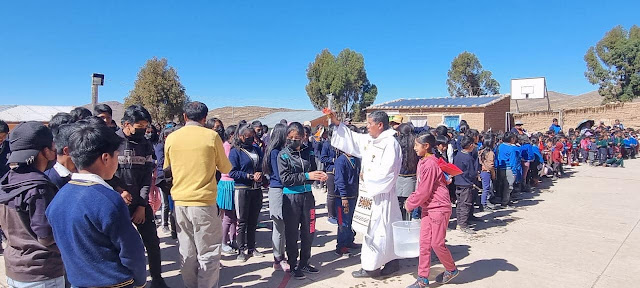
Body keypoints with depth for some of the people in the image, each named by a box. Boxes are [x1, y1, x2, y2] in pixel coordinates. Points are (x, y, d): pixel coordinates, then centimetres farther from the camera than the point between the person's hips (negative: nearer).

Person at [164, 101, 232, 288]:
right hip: (204, 201, -4)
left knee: (187, 252, 13)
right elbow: (226, 169, 2)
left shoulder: (171, 138, 3)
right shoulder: (211, 136, -7)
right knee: (208, 252, 5)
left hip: (180, 201, 4)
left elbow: (167, 170, 15)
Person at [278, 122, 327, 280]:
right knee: (292, 234, 6)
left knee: (308, 232, 12)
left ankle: (304, 263, 29)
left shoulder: (307, 152, 6)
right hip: (291, 197, -4)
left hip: (308, 196, 4)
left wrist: (319, 176, -9)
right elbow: (285, 178, -14)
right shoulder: (283, 155, -5)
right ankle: (293, 266, 20)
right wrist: (307, 176, -21)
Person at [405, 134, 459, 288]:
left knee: (437, 243, 1)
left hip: (439, 208, -9)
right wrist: (411, 200, 6)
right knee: (424, 243, 7)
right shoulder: (422, 162, 9)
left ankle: (451, 269, 28)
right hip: (427, 208, 9)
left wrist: (410, 204, -7)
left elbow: (424, 191, -19)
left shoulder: (430, 165, -20)